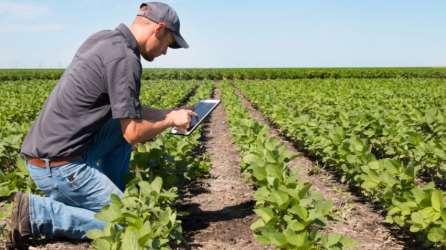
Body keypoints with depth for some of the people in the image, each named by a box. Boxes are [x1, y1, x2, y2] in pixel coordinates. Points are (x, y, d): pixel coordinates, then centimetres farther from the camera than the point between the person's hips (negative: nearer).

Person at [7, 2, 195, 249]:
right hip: (58, 164, -9)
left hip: (47, 149, 10)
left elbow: (124, 106, 20)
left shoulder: (102, 38, 10)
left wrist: (167, 113, 17)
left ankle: (107, 196, 17)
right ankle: (36, 212, -6)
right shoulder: (125, 59, -18)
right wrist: (170, 121, 0)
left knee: (123, 123, 17)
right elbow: (133, 134, -17)